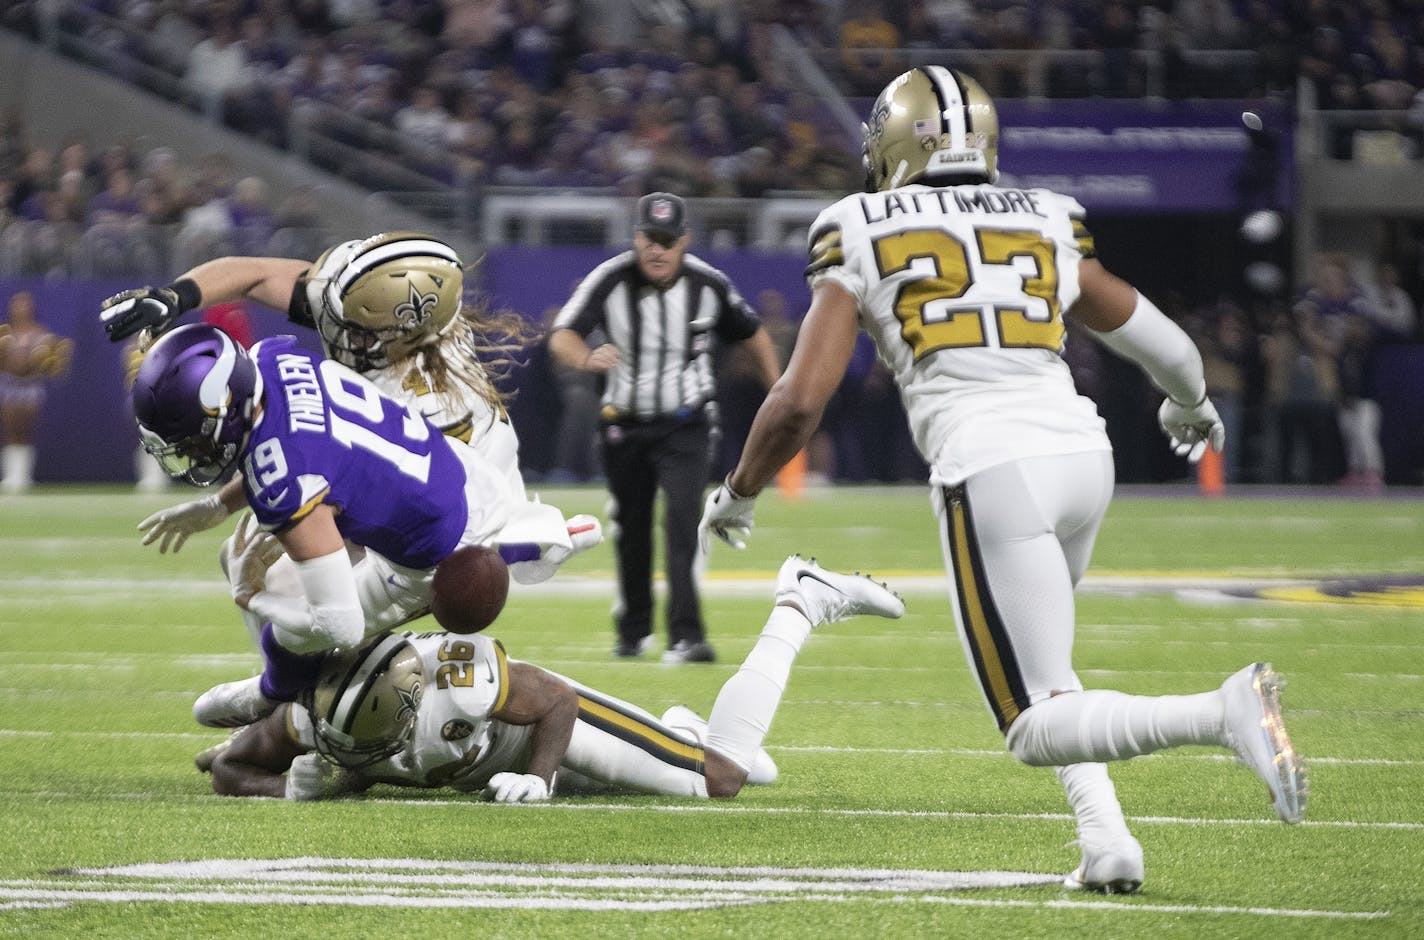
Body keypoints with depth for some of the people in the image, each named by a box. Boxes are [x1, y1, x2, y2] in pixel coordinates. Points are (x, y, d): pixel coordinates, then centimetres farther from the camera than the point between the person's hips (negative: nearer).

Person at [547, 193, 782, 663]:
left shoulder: (708, 284, -10)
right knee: (631, 531, 11)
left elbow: (752, 333, 7)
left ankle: (686, 636, -25)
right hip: (626, 425, 1)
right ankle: (634, 630, 32)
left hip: (685, 425, -1)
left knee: (681, 521, -19)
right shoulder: (610, 280, -15)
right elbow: (561, 337, -23)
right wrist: (588, 358, -46)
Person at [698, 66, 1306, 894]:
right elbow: (1165, 347, 28)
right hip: (1083, 452, 5)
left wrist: (738, 494, 20)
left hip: (989, 472, -5)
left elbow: (801, 400, 2)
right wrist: (1192, 406, 51)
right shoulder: (1047, 226, 19)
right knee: (1038, 663, 30)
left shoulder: (860, 236, 8)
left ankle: (1224, 712, -27)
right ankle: (1107, 840, 11)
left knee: (1038, 726, -2)